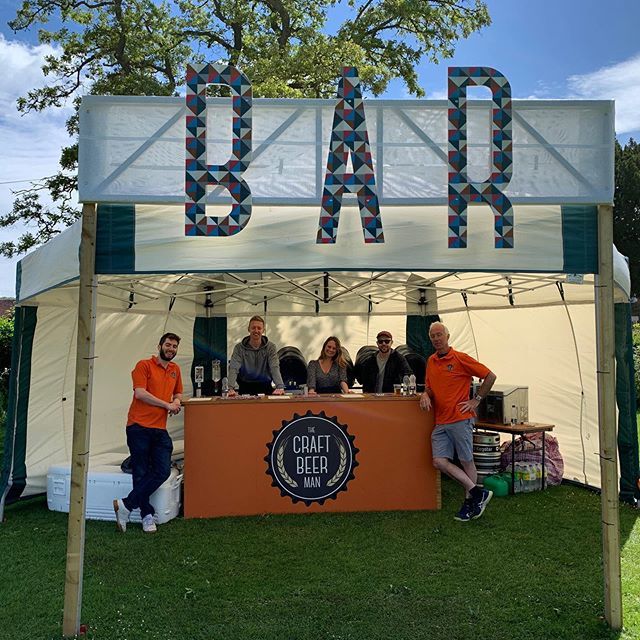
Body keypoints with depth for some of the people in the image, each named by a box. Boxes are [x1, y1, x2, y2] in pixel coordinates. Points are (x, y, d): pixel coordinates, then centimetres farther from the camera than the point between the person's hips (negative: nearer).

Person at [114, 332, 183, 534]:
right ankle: (147, 515, 11)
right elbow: (140, 393, -12)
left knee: (163, 471, -6)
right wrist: (167, 405, -8)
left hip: (160, 429, 6)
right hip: (139, 426, -5)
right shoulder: (144, 365, -1)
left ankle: (126, 505, 3)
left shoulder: (175, 369, 17)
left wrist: (176, 401, 7)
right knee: (141, 473, 0)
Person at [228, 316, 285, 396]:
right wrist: (231, 388, -29)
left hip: (265, 387, 1)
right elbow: (234, 368, -11)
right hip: (245, 388, -1)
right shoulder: (239, 348, 1)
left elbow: (275, 368, -11)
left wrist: (280, 387, -29)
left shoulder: (270, 347, 2)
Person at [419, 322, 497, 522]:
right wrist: (425, 394, -1)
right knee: (439, 461, -4)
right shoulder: (431, 361, 13)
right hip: (440, 422, 6)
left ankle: (469, 502, 22)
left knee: (466, 462, 4)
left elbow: (490, 377, -4)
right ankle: (478, 492, 9)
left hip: (460, 419, -6)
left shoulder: (461, 358, -6)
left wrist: (476, 400, -5)